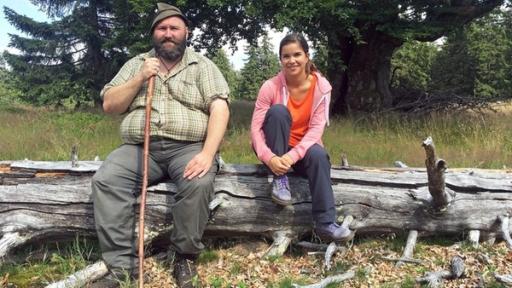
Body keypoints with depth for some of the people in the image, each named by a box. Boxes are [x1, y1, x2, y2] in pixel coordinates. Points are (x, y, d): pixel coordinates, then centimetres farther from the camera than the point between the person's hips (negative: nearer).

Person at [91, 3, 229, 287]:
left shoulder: (202, 65, 8)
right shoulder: (136, 64, 18)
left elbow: (220, 109, -6)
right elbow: (109, 105, 13)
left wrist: (207, 154, -21)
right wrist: (139, 79, -2)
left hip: (188, 147, -2)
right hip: (141, 147, 3)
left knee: (198, 183, -34)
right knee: (106, 180, -24)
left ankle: (185, 257, -12)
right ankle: (122, 264, -17)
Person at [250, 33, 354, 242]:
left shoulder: (321, 86, -11)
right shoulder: (271, 86, -15)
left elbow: (316, 128, -17)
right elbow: (255, 128, -18)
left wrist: (293, 156, -32)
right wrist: (269, 157, -36)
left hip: (302, 148, 1)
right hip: (276, 150, -1)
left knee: (319, 154, -34)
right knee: (278, 111, -28)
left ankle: (325, 223, -29)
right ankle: (279, 179, -21)